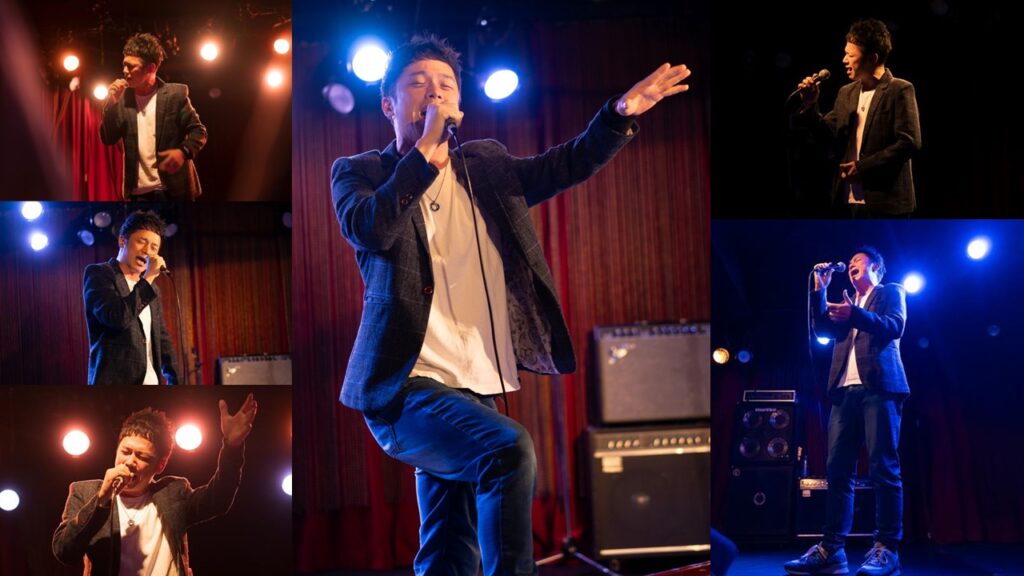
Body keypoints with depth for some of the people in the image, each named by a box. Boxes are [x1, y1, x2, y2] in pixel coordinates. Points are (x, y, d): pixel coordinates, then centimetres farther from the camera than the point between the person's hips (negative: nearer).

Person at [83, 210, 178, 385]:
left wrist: (174, 379, 12)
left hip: (151, 382, 7)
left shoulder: (150, 287, 20)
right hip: (114, 383, -7)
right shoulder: (98, 273, -1)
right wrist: (148, 278, -11)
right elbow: (117, 317, -18)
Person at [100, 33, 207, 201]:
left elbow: (198, 131, -1)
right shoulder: (123, 99, 7)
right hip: (138, 192, 3)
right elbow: (108, 139, 4)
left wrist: (184, 151, -21)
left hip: (174, 188, -3)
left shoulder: (175, 94, -3)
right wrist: (111, 105, -10)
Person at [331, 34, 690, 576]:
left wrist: (620, 114, -3)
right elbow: (369, 229, -17)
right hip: (408, 390, -5)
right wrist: (427, 149, -16)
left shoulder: (486, 165, 17)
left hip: (481, 394, 5)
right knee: (509, 448, -31)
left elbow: (564, 165, 13)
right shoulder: (359, 173, 3)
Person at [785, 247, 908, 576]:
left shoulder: (890, 292, 14)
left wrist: (855, 315, -18)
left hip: (879, 387, -6)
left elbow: (895, 327, -4)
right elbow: (821, 328, 15)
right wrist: (820, 290, 9)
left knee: (883, 468, -12)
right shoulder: (846, 304, 29)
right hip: (846, 390, 6)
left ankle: (886, 549, -15)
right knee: (838, 470, -3)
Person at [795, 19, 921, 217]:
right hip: (851, 201, 7)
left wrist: (864, 166, -16)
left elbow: (910, 142, -14)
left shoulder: (900, 90, -7)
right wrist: (810, 106, -3)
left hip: (886, 202, -7)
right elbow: (831, 136, 12)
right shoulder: (846, 93, 15)